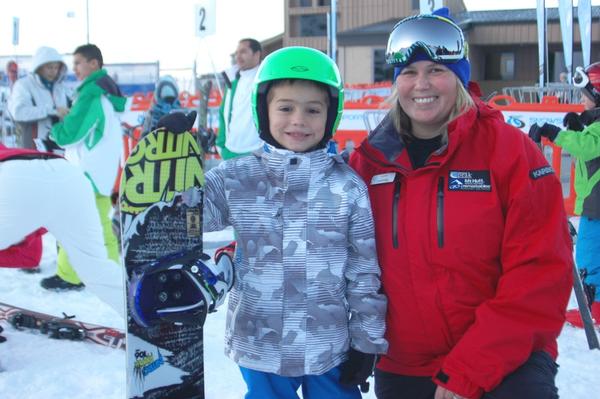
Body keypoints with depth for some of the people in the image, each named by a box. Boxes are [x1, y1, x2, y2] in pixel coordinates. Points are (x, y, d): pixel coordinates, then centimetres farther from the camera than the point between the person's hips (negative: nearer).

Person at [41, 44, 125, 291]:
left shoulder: (92, 91, -14)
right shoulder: (109, 91, 16)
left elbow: (71, 131, -15)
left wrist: (55, 131, 5)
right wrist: (66, 120, 9)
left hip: (88, 169, -9)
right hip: (101, 168, 9)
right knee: (99, 222, 12)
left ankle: (68, 276, -2)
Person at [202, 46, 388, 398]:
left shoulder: (347, 186, -4)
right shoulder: (235, 179, -4)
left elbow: (365, 270, 1)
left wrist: (367, 340, 3)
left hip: (332, 350, 0)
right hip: (259, 348, 0)